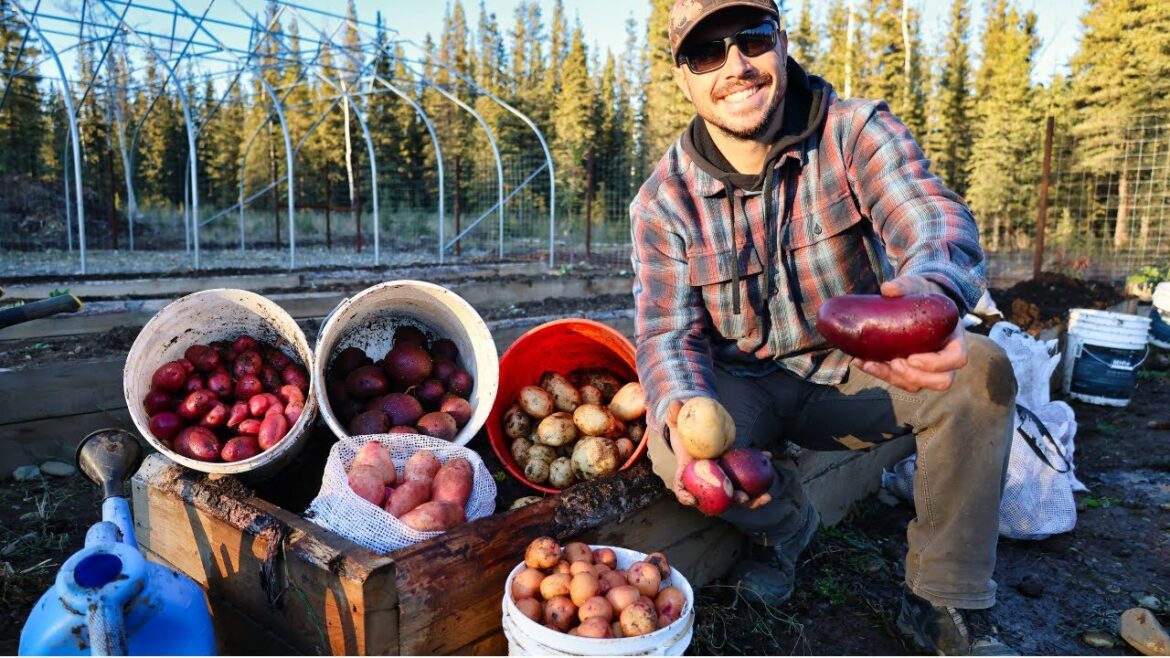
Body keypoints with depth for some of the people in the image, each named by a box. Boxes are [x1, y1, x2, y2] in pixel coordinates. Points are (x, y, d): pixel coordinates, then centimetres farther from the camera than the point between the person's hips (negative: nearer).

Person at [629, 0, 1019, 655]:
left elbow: (936, 220, -31)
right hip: (745, 389, 0)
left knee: (980, 370, -25)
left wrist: (929, 295, -58)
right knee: (675, 448, -30)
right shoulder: (665, 199, -12)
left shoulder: (857, 131, -13)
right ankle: (784, 518, 7)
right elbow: (668, 331, -18)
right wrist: (685, 414, -43)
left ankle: (945, 604, -7)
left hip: (854, 370, 1)